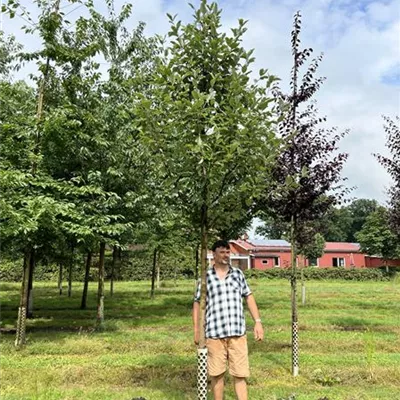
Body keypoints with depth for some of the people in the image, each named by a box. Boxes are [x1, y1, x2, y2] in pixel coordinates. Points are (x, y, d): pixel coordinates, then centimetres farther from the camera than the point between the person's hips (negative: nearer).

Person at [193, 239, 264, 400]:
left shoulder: (238, 273, 8)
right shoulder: (206, 276, 2)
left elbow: (249, 297, 12)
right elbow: (197, 303, 6)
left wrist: (258, 322, 5)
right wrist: (196, 330, 1)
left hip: (237, 332, 1)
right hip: (214, 333, -1)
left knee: (240, 373, 3)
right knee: (216, 374, 9)